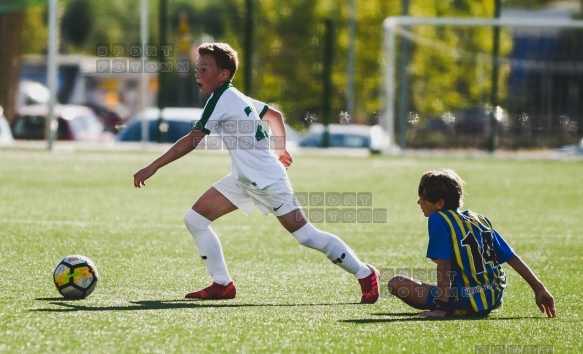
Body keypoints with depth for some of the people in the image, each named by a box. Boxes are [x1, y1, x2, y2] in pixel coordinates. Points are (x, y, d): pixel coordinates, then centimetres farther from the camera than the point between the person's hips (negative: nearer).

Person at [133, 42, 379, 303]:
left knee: (305, 235, -8)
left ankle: (365, 274, 4)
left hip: (268, 181, -10)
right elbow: (275, 114, 23)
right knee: (195, 219, 2)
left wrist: (153, 167, -25)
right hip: (244, 181, 10)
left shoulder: (222, 99, -17)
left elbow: (192, 140, -24)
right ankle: (222, 284, 6)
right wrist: (280, 149, 36)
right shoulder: (237, 98, 10)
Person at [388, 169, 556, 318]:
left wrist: (443, 307, -16)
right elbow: (512, 258, 12)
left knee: (396, 283, -7)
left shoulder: (438, 220, -8)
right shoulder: (481, 219, 12)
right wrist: (539, 288, 14)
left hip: (466, 303, -8)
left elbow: (444, 266, -17)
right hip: (493, 301, 8)